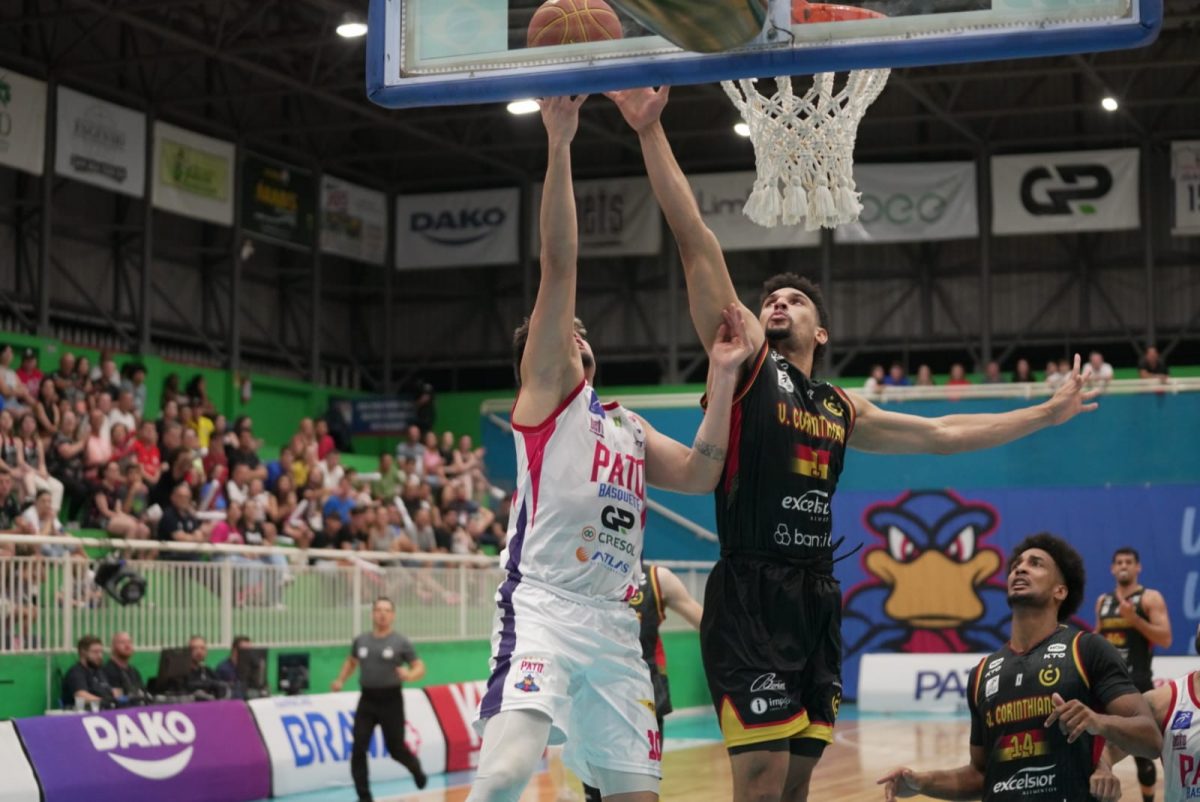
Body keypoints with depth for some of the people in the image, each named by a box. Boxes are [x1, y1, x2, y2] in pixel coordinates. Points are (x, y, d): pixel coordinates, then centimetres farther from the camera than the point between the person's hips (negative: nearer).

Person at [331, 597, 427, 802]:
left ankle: (416, 768, 38)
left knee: (395, 749, 4)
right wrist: (341, 680, 10)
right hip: (367, 700, 3)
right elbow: (351, 661, 25)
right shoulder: (361, 641, 7)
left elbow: (420, 668, -4)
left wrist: (409, 675, -26)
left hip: (391, 700, -3)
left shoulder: (401, 642, -4)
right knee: (358, 748, -8)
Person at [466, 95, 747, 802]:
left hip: (615, 624, 7)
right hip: (542, 607, -7)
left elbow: (699, 475, 10)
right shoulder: (546, 389, 6)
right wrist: (560, 146, -13)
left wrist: (723, 375, 7)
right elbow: (560, 264, -4)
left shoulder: (628, 426, 25)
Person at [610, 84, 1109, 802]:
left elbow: (942, 434, 30)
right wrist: (652, 133, -10)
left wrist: (1046, 414, 35)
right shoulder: (747, 364, 4)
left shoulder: (842, 410, 19)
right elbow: (697, 245, -4)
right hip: (751, 594, -6)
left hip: (817, 597, 6)